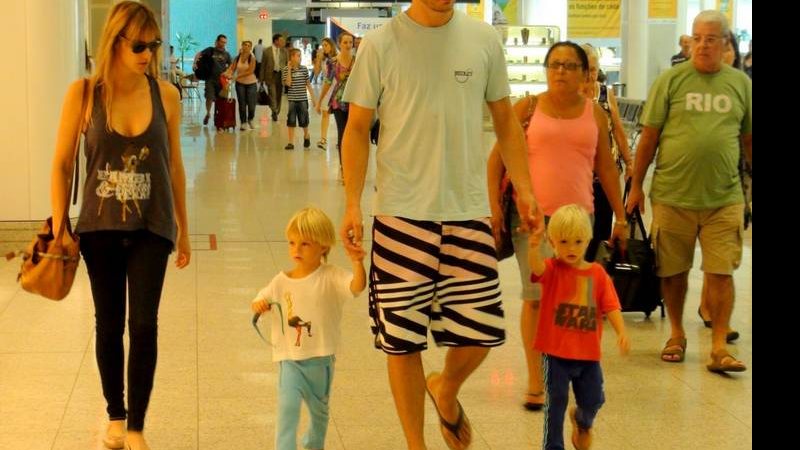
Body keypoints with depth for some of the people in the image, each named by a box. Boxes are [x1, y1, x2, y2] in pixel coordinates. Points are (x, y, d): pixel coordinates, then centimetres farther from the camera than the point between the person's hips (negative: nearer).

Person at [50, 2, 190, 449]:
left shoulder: (165, 94, -6)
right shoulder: (84, 93, -9)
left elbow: (174, 165, 4)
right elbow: (62, 165, -2)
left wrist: (183, 228, 9)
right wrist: (59, 227, -4)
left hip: (151, 228, 0)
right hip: (100, 228, 0)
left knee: (144, 324, -5)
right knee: (109, 325, 12)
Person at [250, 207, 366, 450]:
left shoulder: (331, 277, -12)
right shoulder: (282, 281, -2)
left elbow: (357, 287, -28)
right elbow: (262, 300, 8)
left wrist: (357, 263, -47)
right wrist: (259, 305, -16)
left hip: (321, 359, 0)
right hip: (291, 360, 0)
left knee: (319, 409, 20)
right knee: (288, 407, -17)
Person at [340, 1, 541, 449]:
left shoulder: (484, 38, 3)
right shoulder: (381, 43, -3)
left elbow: (505, 119, 12)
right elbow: (357, 128, 1)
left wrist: (524, 189, 5)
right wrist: (353, 205, -7)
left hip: (469, 210, 2)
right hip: (402, 211, -2)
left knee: (482, 330, 3)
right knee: (402, 338, 4)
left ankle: (445, 391, 36)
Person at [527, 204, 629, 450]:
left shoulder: (597, 273, 2)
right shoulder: (552, 270, -7)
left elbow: (611, 306, -1)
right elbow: (536, 266, -30)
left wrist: (621, 332, -16)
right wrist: (534, 248, -52)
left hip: (588, 353, 3)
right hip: (556, 352, -3)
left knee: (593, 400, 12)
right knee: (556, 400, 0)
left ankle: (582, 421, 46)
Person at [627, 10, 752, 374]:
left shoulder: (741, 83, 7)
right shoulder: (671, 80, 1)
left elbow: (749, 140, 13)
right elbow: (649, 136, 2)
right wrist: (636, 187, 1)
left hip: (724, 198, 1)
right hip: (672, 195, 0)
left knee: (721, 272, -2)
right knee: (673, 271, 9)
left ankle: (719, 346, 4)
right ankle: (676, 335, 27)